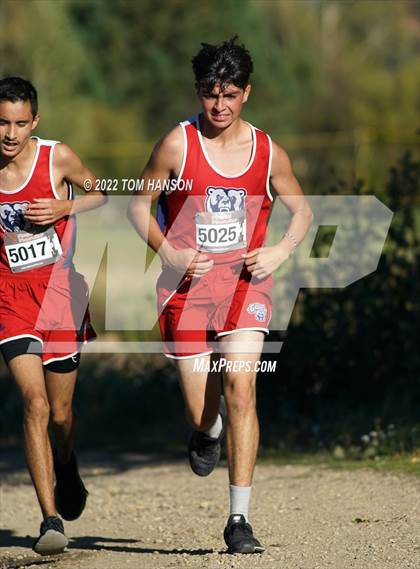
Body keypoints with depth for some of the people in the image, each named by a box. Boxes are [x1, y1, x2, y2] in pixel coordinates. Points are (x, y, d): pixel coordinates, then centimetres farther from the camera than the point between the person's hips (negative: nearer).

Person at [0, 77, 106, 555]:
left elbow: (102, 193, 10)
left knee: (60, 413, 9)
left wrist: (64, 208, -8)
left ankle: (65, 468, 46)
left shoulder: (57, 158, -6)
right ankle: (51, 519, -17)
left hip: (62, 290, 1)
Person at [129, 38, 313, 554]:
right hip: (187, 288, 0)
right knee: (201, 412, -1)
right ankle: (209, 431, 42)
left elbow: (302, 210, 16)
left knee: (240, 388, -18)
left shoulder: (268, 152, 2)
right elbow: (138, 205, 4)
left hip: (244, 285, 0)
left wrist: (281, 251, -2)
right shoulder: (178, 144, -4)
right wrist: (169, 253, -10)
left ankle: (239, 519, -14)